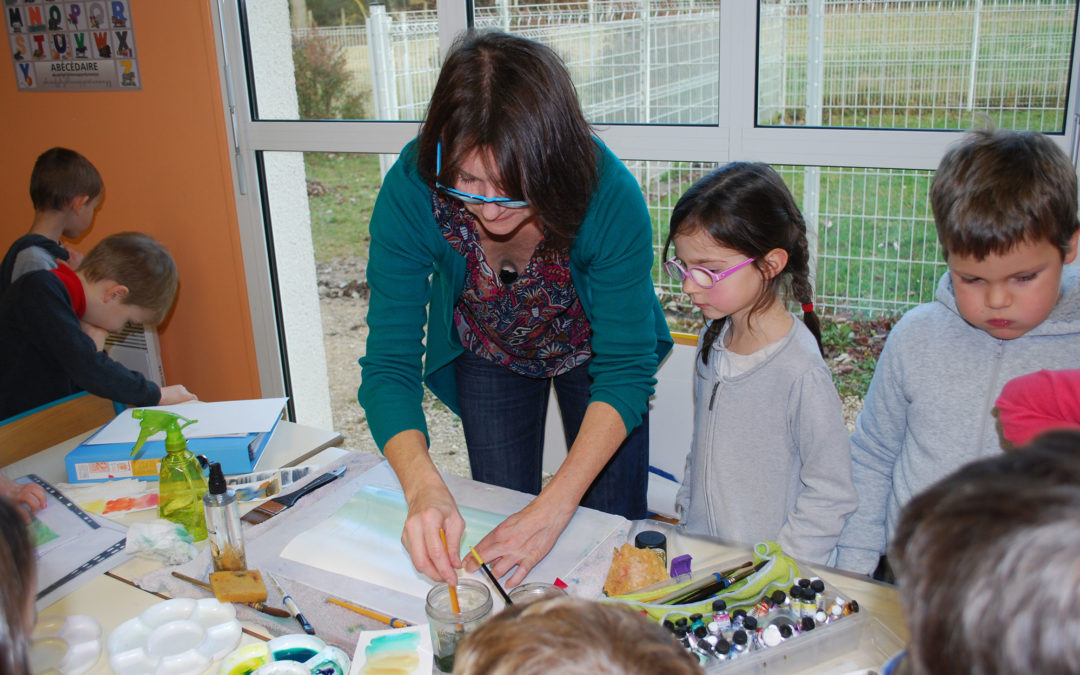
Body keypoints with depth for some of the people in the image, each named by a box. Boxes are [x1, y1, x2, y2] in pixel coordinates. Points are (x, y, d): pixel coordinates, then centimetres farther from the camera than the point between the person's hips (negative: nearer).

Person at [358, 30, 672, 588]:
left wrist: (556, 504, -43)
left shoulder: (610, 196, -38)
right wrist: (424, 488, -48)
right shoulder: (411, 191, -34)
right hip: (488, 352, 2)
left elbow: (624, 370, -32)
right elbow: (389, 362, -30)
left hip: (592, 349, -1)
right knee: (498, 532, 12)